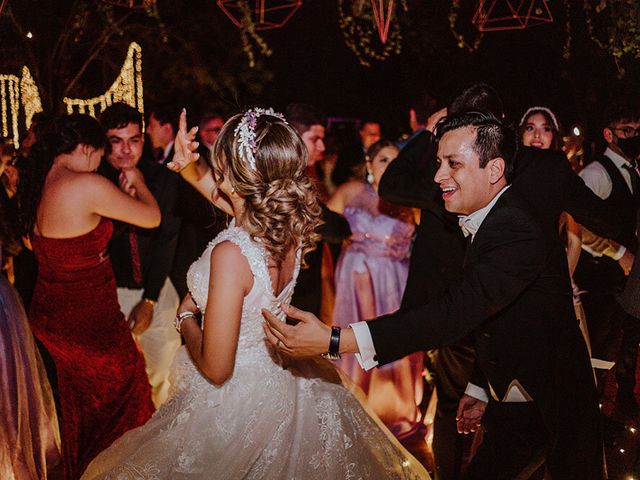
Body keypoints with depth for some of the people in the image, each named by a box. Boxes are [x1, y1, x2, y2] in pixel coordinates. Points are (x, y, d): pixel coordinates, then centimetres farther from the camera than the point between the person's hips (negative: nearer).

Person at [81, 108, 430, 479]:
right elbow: (240, 207, 14)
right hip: (282, 382, 7)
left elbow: (215, 369, -26)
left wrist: (186, 316, -9)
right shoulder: (295, 229, -12)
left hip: (236, 404, -7)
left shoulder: (231, 253, -33)